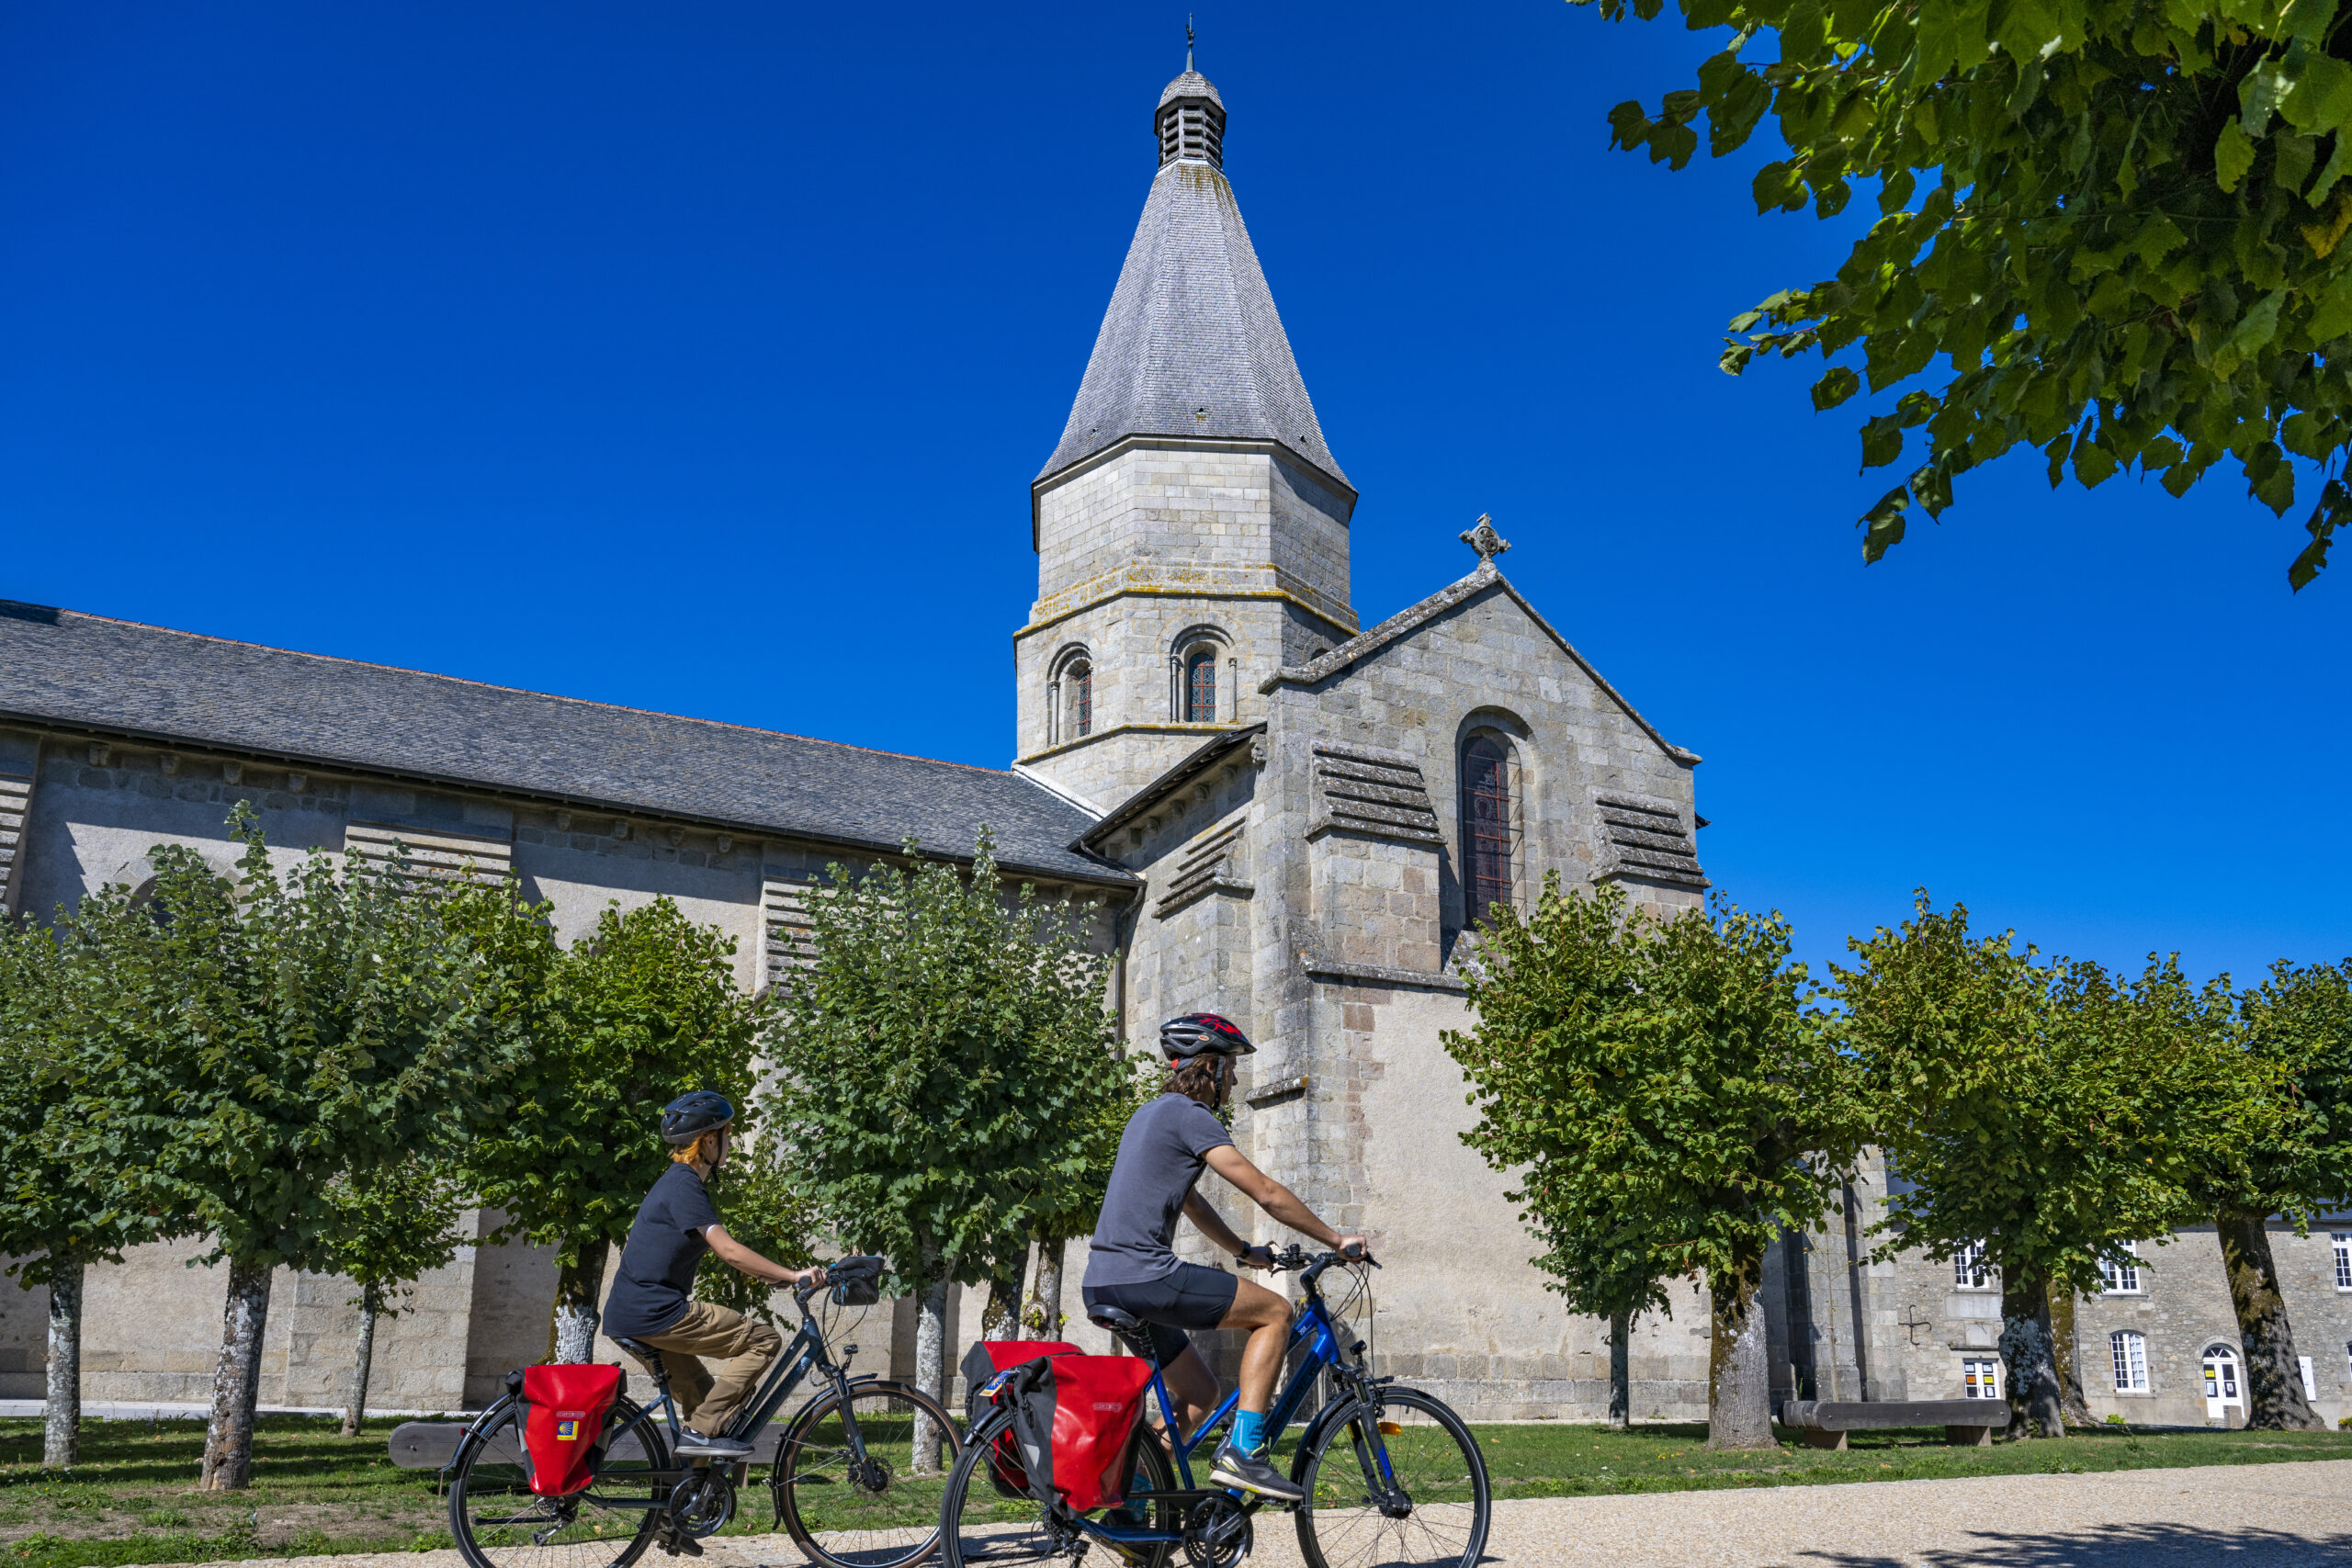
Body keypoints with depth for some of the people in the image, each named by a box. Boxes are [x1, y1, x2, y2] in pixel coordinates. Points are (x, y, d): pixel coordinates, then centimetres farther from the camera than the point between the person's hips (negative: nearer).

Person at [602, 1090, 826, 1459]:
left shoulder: (678, 1181, 18)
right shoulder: (685, 1185, -14)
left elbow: (720, 1249, 26)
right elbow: (729, 1251, -22)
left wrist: (778, 1274, 22)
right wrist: (793, 1275, -21)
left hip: (628, 1318, 10)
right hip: (656, 1315, -10)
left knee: (706, 1397, 23)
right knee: (764, 1339, -9)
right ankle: (703, 1431, -10)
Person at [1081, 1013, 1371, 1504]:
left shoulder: (1152, 1114, 23)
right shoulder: (1189, 1114, -7)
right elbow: (1267, 1193, -8)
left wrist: (1245, 1252, 38)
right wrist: (1336, 1240, 1)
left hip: (1103, 1285, 10)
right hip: (1144, 1276, -10)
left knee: (1199, 1392, 19)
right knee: (1275, 1311, -1)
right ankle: (1242, 1450, -6)